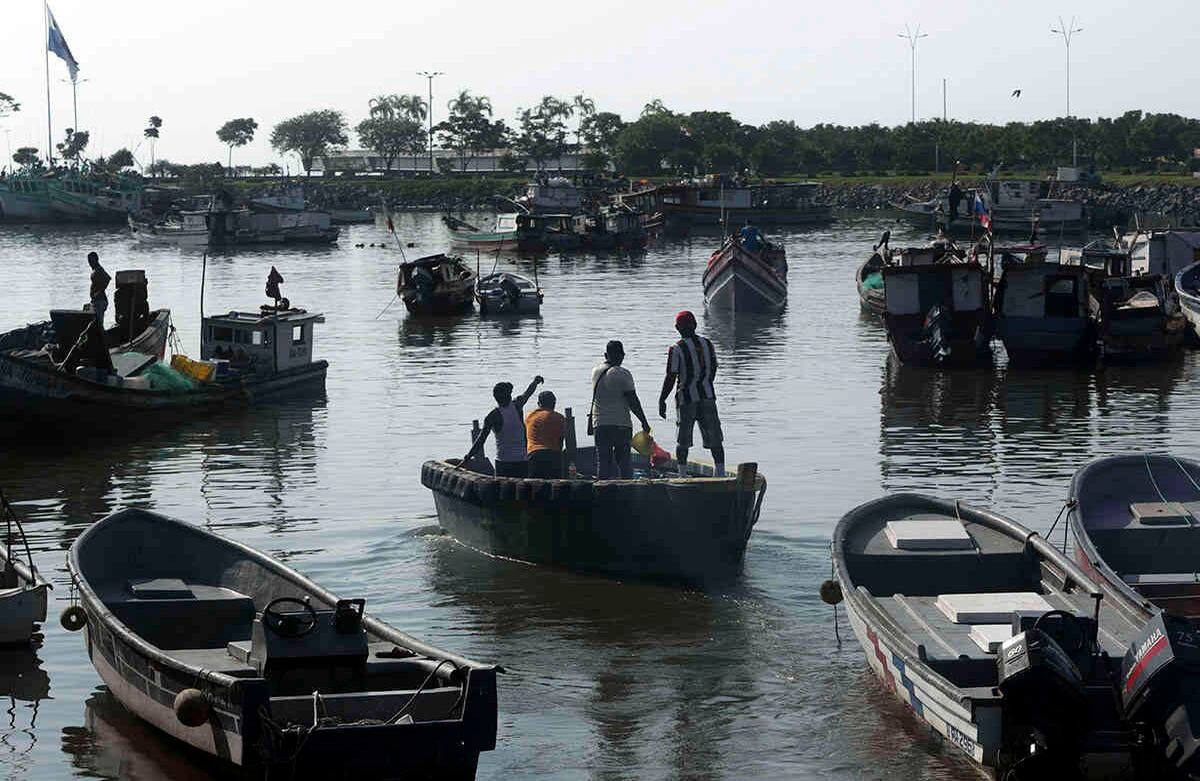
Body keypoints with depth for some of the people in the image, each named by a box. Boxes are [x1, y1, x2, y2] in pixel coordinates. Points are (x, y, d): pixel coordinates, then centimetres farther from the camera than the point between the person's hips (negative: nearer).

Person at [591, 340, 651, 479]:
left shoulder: (595, 372, 5)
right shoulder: (623, 374, -9)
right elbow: (633, 401, -9)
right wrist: (644, 422, -4)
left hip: (599, 423, 3)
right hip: (621, 424, -3)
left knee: (603, 462, 4)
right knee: (624, 461, 4)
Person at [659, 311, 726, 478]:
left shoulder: (676, 349, -10)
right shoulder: (707, 344, 5)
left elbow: (671, 378, -11)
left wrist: (662, 401, -3)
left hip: (686, 399, -3)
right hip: (708, 397, 3)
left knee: (683, 442, 8)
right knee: (715, 440, 5)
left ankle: (683, 476, 8)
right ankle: (721, 474, 0)